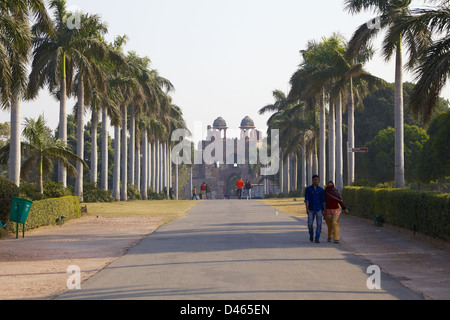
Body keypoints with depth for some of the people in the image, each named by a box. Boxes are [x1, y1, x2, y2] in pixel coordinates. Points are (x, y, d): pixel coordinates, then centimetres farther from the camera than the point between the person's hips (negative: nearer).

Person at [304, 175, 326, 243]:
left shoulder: (321, 190, 4)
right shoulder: (308, 189, 1)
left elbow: (323, 201, 6)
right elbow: (306, 200, -6)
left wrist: (324, 211, 3)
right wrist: (307, 209, -17)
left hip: (319, 209, 0)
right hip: (311, 210, 0)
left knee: (319, 224, -8)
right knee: (310, 224, -3)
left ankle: (317, 239, -4)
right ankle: (311, 235, 25)